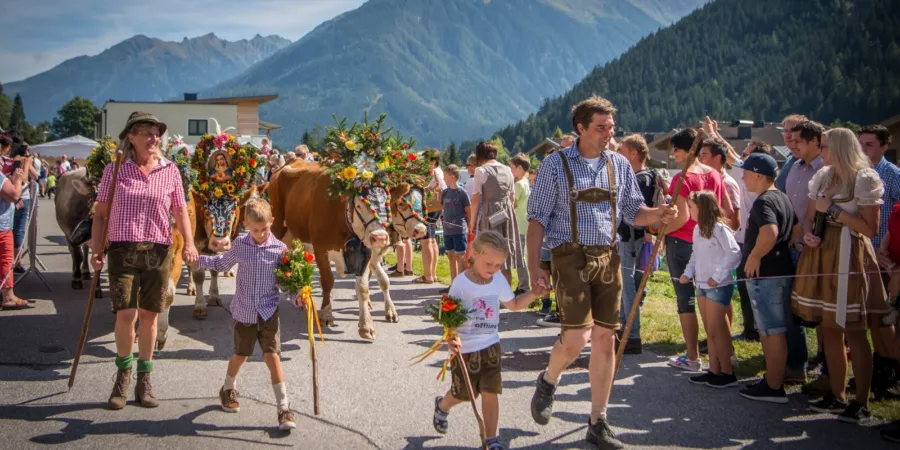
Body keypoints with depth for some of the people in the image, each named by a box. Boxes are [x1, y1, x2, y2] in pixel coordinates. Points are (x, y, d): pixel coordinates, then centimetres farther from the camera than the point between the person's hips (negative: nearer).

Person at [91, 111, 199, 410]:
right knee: (126, 314, -11)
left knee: (149, 316, 6)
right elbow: (100, 213, 6)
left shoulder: (169, 171, 6)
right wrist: (96, 249, -4)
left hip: (158, 252, 2)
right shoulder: (114, 170, 3)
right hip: (122, 250, -2)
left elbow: (180, 212, 9)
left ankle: (144, 381, 21)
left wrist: (189, 244, -6)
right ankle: (123, 375, 13)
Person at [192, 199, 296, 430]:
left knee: (273, 357, -8)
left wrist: (298, 295, -16)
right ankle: (228, 390, 46)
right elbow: (222, 264, 15)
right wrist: (197, 259, 11)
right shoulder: (240, 245, -3)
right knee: (241, 355, 17)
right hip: (244, 311, 1)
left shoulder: (280, 249, -6)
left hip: (269, 312, -1)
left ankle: (284, 408, -4)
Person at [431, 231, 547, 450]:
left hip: (491, 346, 4)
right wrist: (451, 339, -38)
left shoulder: (499, 281, 0)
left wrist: (534, 293, 0)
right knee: (462, 394, 13)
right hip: (465, 349, -4)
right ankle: (442, 405, 47)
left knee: (490, 392, -1)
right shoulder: (461, 284, -18)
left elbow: (514, 304, 16)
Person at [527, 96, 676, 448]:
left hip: (607, 257, 4)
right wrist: (534, 266, -11)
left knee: (605, 338, 5)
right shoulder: (556, 164, -3)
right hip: (570, 256, -4)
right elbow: (537, 218, -3)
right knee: (576, 337, -14)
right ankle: (548, 381, 20)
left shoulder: (619, 165, 9)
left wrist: (658, 215, -9)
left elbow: (633, 212, 13)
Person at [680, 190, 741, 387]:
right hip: (701, 285, 8)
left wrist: (717, 276, -19)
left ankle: (727, 373, 6)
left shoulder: (719, 229, -17)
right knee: (710, 331, 11)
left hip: (719, 286, -8)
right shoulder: (697, 230, 9)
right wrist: (688, 273, 3)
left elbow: (734, 254, -18)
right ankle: (714, 370, 18)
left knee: (716, 330, -4)